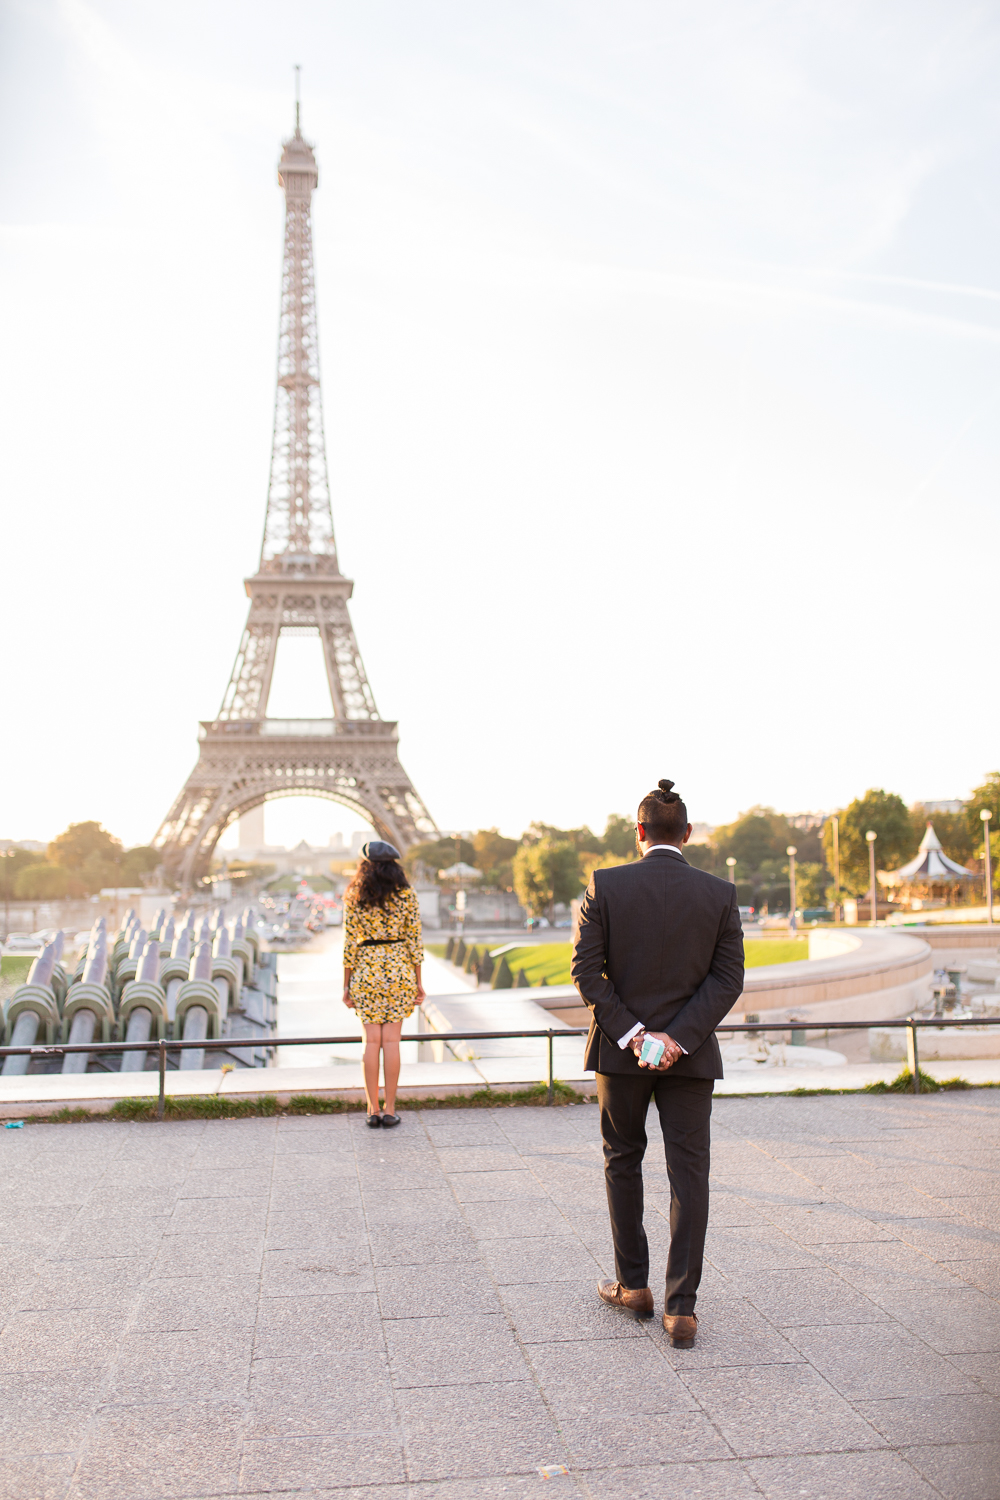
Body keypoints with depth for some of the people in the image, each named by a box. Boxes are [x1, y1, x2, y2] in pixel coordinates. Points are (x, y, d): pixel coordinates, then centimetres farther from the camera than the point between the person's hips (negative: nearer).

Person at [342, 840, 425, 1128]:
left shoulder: (354, 897, -3)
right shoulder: (407, 894, -2)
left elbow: (350, 943, -3)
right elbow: (414, 940, -2)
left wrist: (346, 985, 4)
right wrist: (418, 983, 5)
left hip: (366, 970, 0)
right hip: (399, 968, 0)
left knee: (371, 1041, 6)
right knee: (391, 1040, 4)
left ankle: (373, 1110, 8)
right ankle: (390, 1111, 6)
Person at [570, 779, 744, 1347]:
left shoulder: (605, 886, -7)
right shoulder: (720, 893, -3)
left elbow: (587, 970, -10)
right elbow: (729, 977, -7)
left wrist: (631, 1034, -10)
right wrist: (678, 1038, -11)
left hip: (621, 1047, 0)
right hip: (692, 1055, 1)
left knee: (623, 1162, 18)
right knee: (689, 1175, 6)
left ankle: (634, 1286, 27)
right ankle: (682, 1309, 6)